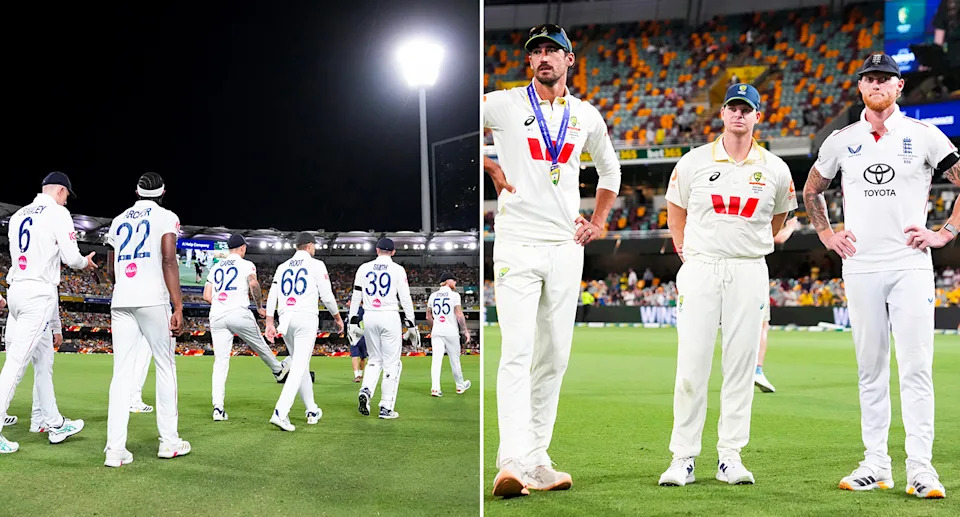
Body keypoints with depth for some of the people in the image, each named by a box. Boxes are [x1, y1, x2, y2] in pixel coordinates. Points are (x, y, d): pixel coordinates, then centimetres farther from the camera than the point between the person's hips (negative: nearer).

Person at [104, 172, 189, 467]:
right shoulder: (166, 218, 2)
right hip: (153, 301, -4)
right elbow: (169, 262, -10)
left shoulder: (118, 221, 18)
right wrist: (178, 307, -12)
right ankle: (169, 442, 11)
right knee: (165, 367, 8)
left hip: (121, 302, 4)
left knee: (122, 373, 2)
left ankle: (115, 450, -4)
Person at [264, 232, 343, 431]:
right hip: (306, 319, -6)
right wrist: (337, 317, 11)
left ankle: (312, 411, 24)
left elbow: (272, 297, 8)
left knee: (300, 365, 17)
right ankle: (280, 413, -23)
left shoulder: (282, 267, 14)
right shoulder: (316, 265, 0)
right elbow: (327, 296, -3)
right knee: (299, 367, -9)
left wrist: (269, 323, 8)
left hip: (285, 319, 6)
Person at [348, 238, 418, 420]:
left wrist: (353, 321, 12)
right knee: (391, 363, 4)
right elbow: (405, 298, -3)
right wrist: (411, 324, 1)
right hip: (390, 317, -3)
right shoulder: (397, 270, -2)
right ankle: (386, 408, 2)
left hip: (369, 317, 3)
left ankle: (365, 391, -7)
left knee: (375, 359, 18)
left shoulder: (364, 268, 6)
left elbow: (356, 296, 7)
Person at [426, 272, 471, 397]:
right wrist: (465, 331, -3)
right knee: (455, 359, 9)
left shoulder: (433, 296, 10)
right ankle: (460, 386, 22)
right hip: (451, 332, -4)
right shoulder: (454, 295, -5)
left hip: (436, 332, 4)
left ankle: (435, 388, -13)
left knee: (436, 359, -2)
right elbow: (459, 315, -11)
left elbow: (428, 317, 15)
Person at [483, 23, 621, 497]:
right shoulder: (504, 104, 0)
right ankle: (512, 464, -19)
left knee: (555, 356, 7)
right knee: (517, 352, -14)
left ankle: (536, 460, 16)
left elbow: (609, 169, 28)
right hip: (517, 246, -4)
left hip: (566, 248, 5)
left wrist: (598, 221, 16)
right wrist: (491, 168, -1)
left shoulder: (588, 116, 13)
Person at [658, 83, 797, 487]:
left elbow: (779, 216, 22)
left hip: (749, 273, 1)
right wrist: (686, 255, 9)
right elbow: (676, 210, 15)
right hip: (700, 270, -1)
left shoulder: (775, 170, 6)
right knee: (691, 366, -5)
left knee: (740, 366, 2)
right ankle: (683, 458, 2)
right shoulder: (693, 162, 4)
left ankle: (730, 457, 11)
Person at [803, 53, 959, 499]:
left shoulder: (924, 136, 3)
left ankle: (920, 467, -1)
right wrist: (826, 234, 11)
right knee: (870, 369, 7)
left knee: (916, 368, -6)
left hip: (911, 265, -2)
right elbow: (811, 190, 23)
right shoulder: (841, 141, 10)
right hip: (860, 267, 2)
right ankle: (875, 465, 13)